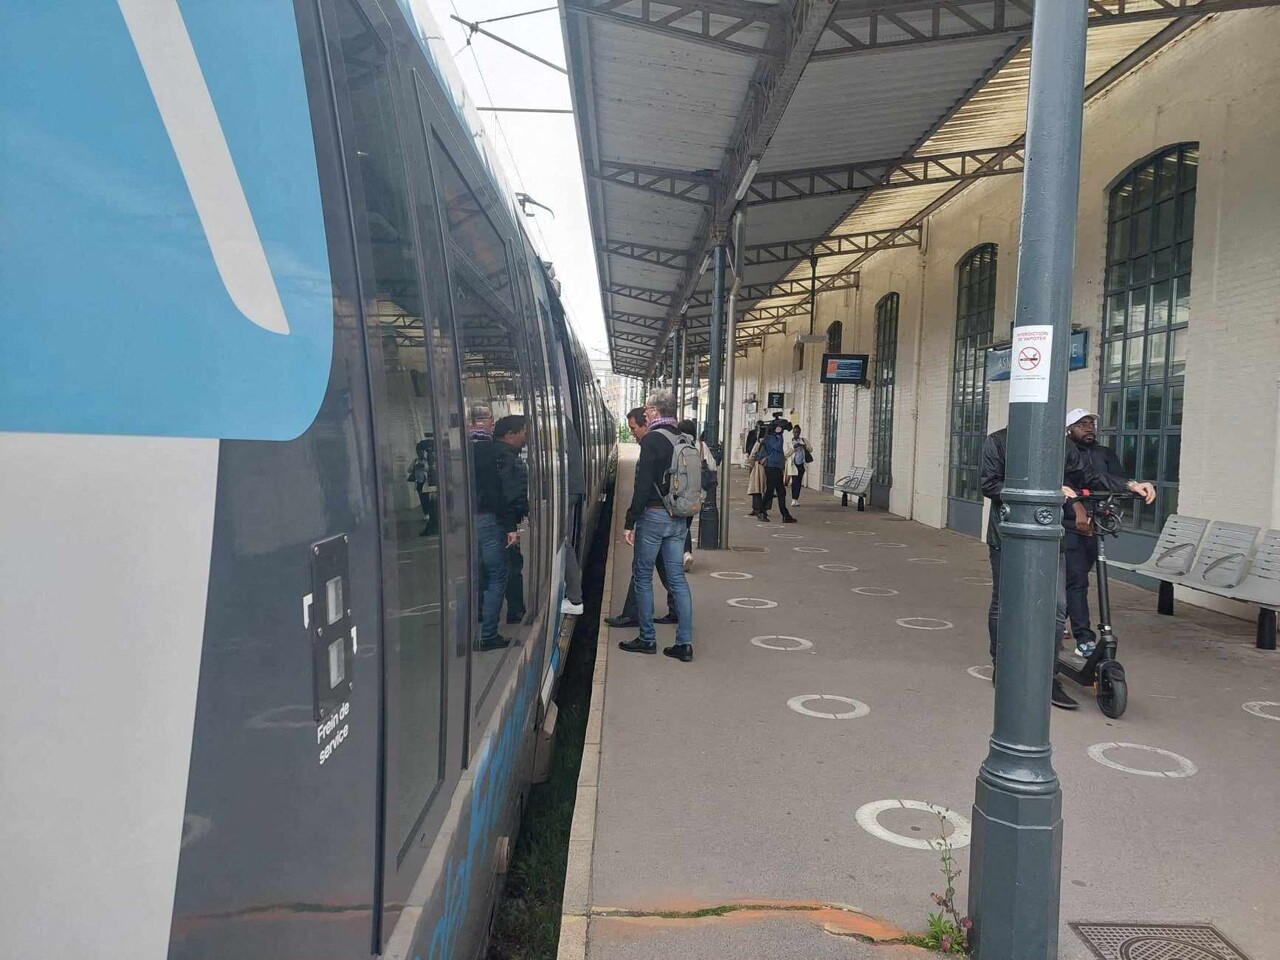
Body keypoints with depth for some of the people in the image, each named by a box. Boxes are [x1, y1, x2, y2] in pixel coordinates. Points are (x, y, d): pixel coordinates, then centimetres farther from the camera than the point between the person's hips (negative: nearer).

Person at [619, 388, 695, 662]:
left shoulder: (652, 439, -12)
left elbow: (643, 485, -17)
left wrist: (630, 521, -13)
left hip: (653, 515, -7)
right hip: (678, 518, 7)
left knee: (643, 576, 6)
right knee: (677, 578, 8)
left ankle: (647, 639, 12)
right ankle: (684, 642, 8)